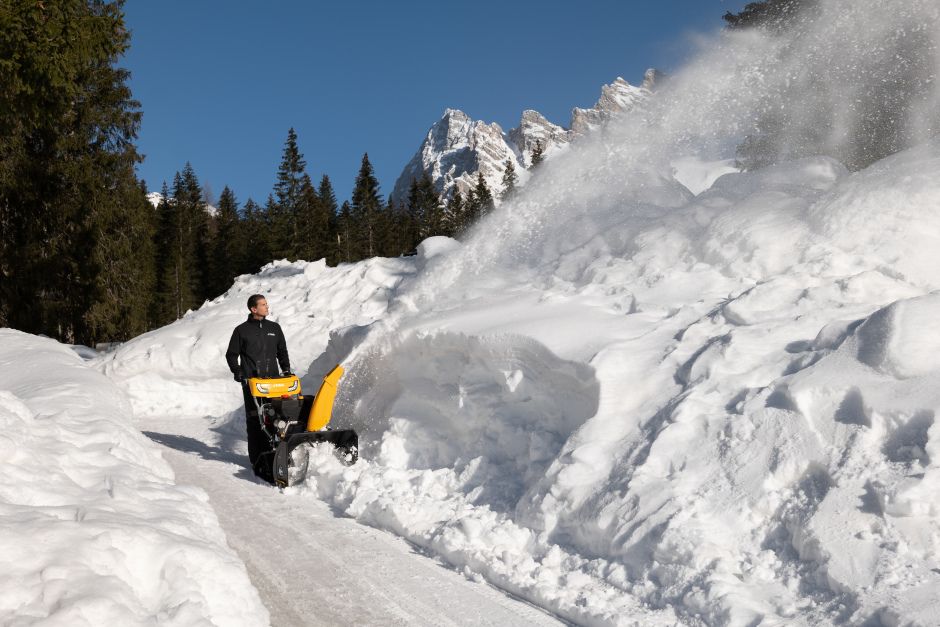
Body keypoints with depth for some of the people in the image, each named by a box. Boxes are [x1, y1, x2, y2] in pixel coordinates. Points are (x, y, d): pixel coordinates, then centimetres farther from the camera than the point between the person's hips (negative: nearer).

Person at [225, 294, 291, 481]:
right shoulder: (242, 330, 4)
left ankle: (272, 454, 5)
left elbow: (282, 352, 23)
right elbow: (231, 355, 9)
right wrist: (237, 372, -4)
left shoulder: (274, 328, 14)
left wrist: (286, 370, 10)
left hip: (273, 380, 3)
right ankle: (258, 459, -4)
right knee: (254, 419, -6)